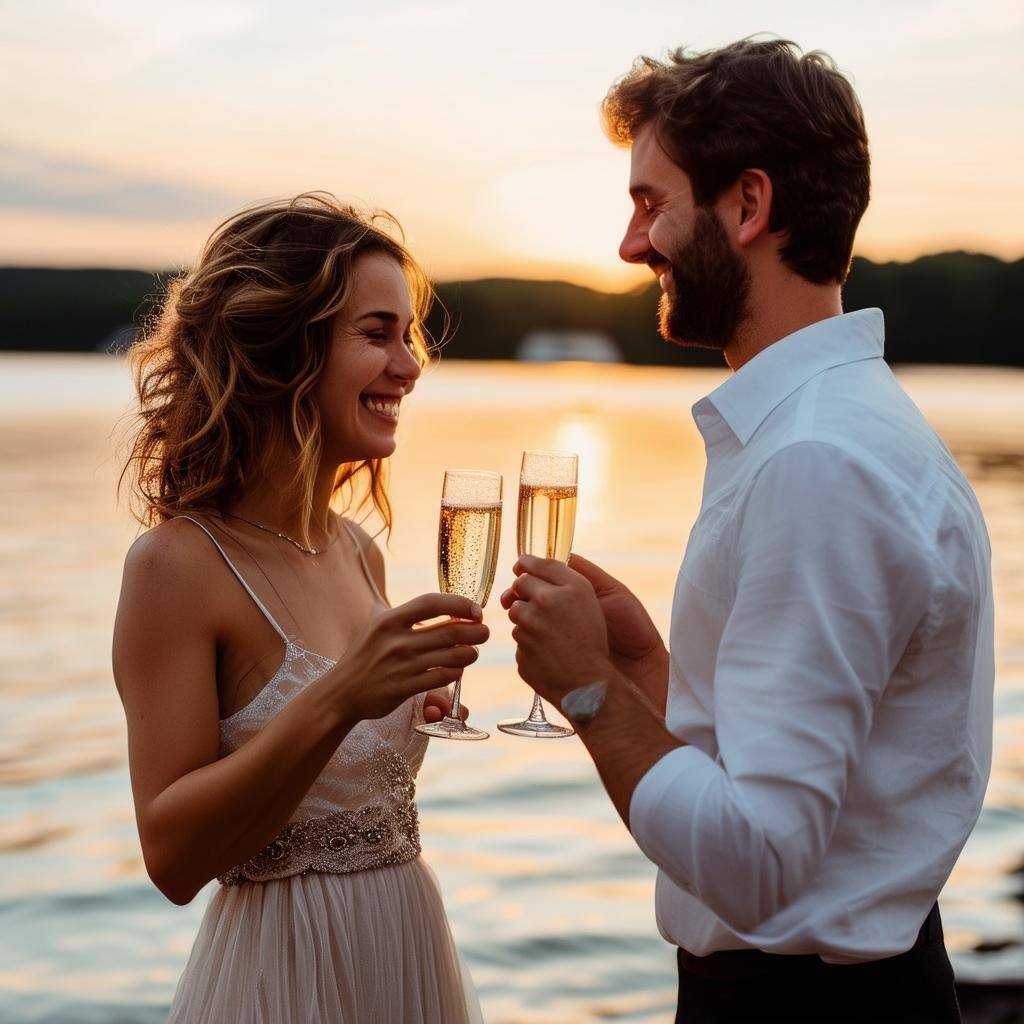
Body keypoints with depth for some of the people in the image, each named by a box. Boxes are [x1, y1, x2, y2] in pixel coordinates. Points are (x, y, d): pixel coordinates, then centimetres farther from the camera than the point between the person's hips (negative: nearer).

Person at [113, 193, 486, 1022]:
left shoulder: (360, 554, 4)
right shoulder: (176, 564, -16)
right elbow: (172, 855, -21)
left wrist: (412, 696, -1)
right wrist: (336, 703, -30)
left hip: (411, 948, 7)